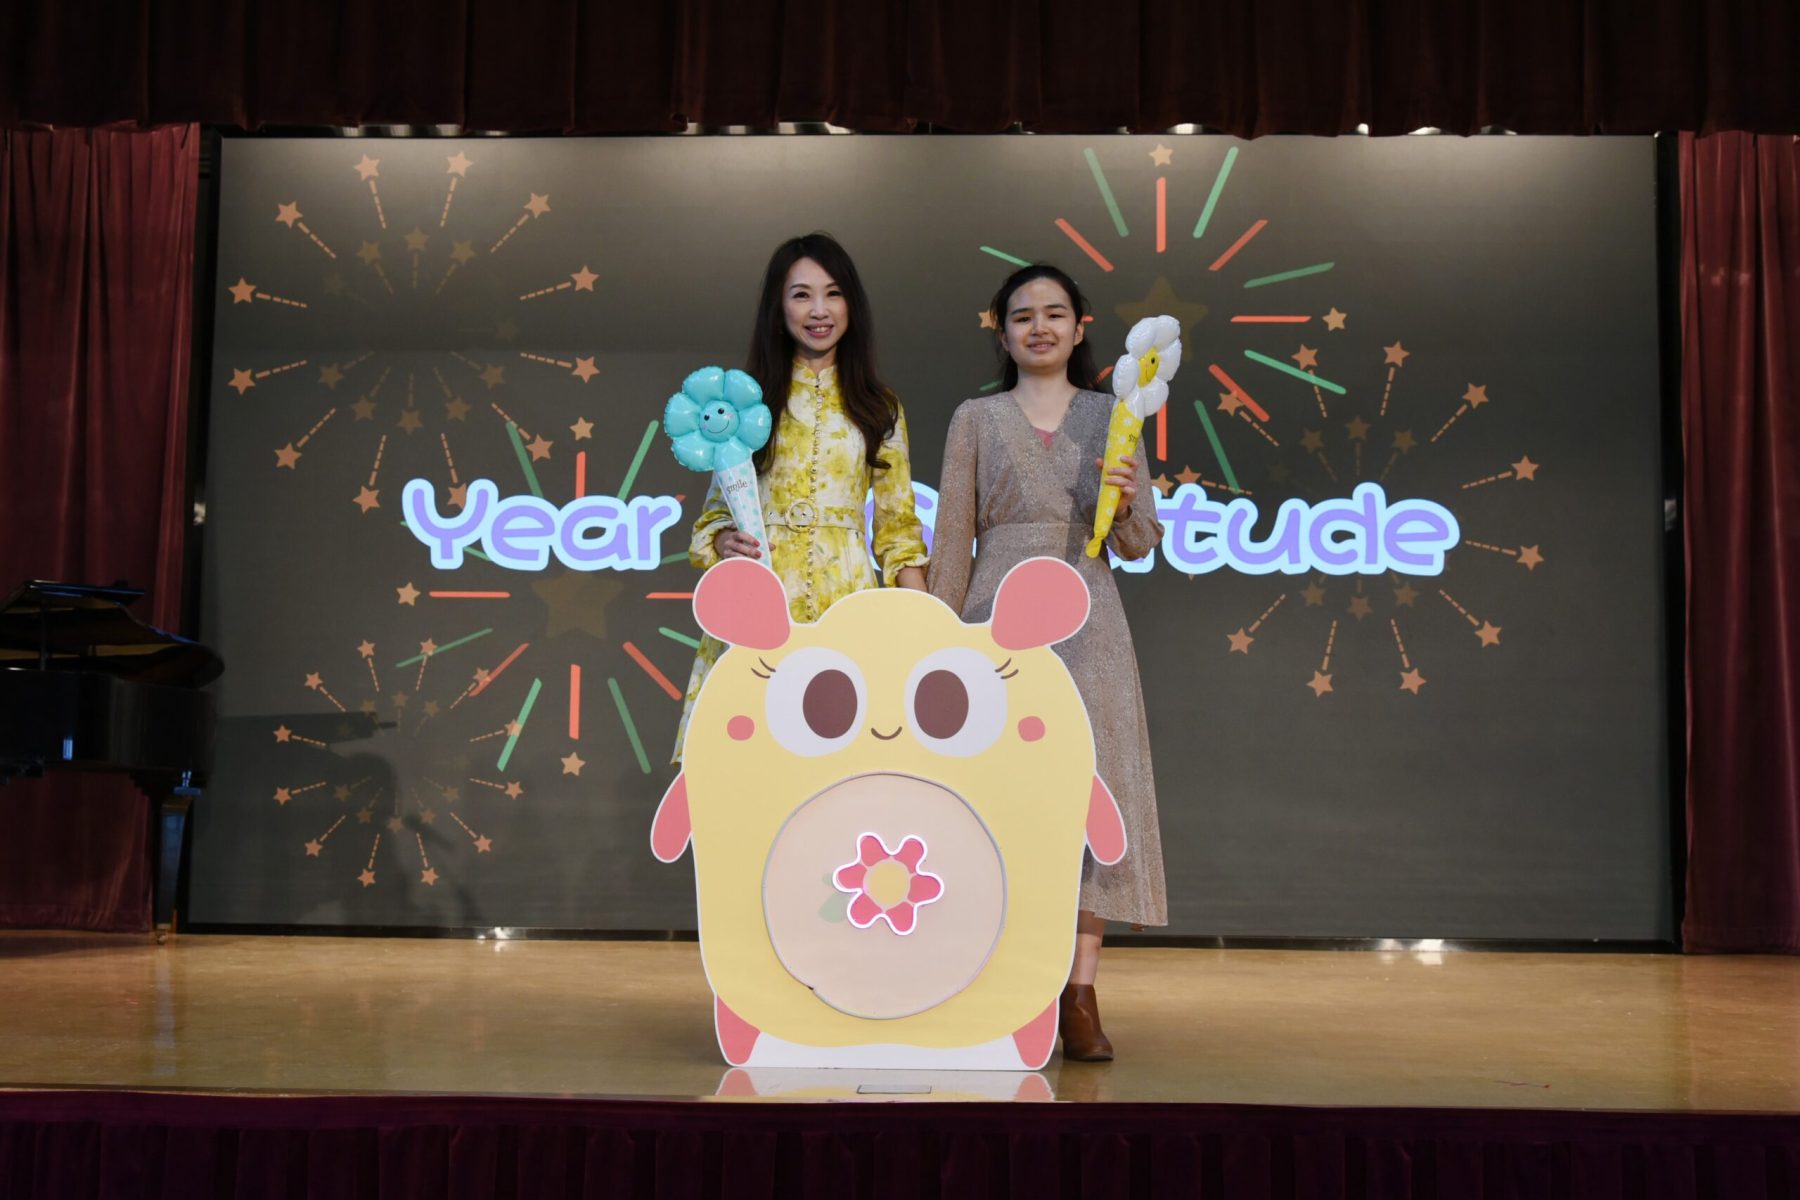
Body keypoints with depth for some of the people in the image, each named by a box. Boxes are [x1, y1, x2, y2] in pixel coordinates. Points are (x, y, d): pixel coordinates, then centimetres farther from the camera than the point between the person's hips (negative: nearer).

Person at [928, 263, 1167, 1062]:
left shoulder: (1111, 417, 11)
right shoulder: (976, 420, 9)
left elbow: (1138, 545, 9)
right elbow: (952, 540, 7)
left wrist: (1125, 500, -12)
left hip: (1084, 626, 1)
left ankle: (1081, 1002, 2)